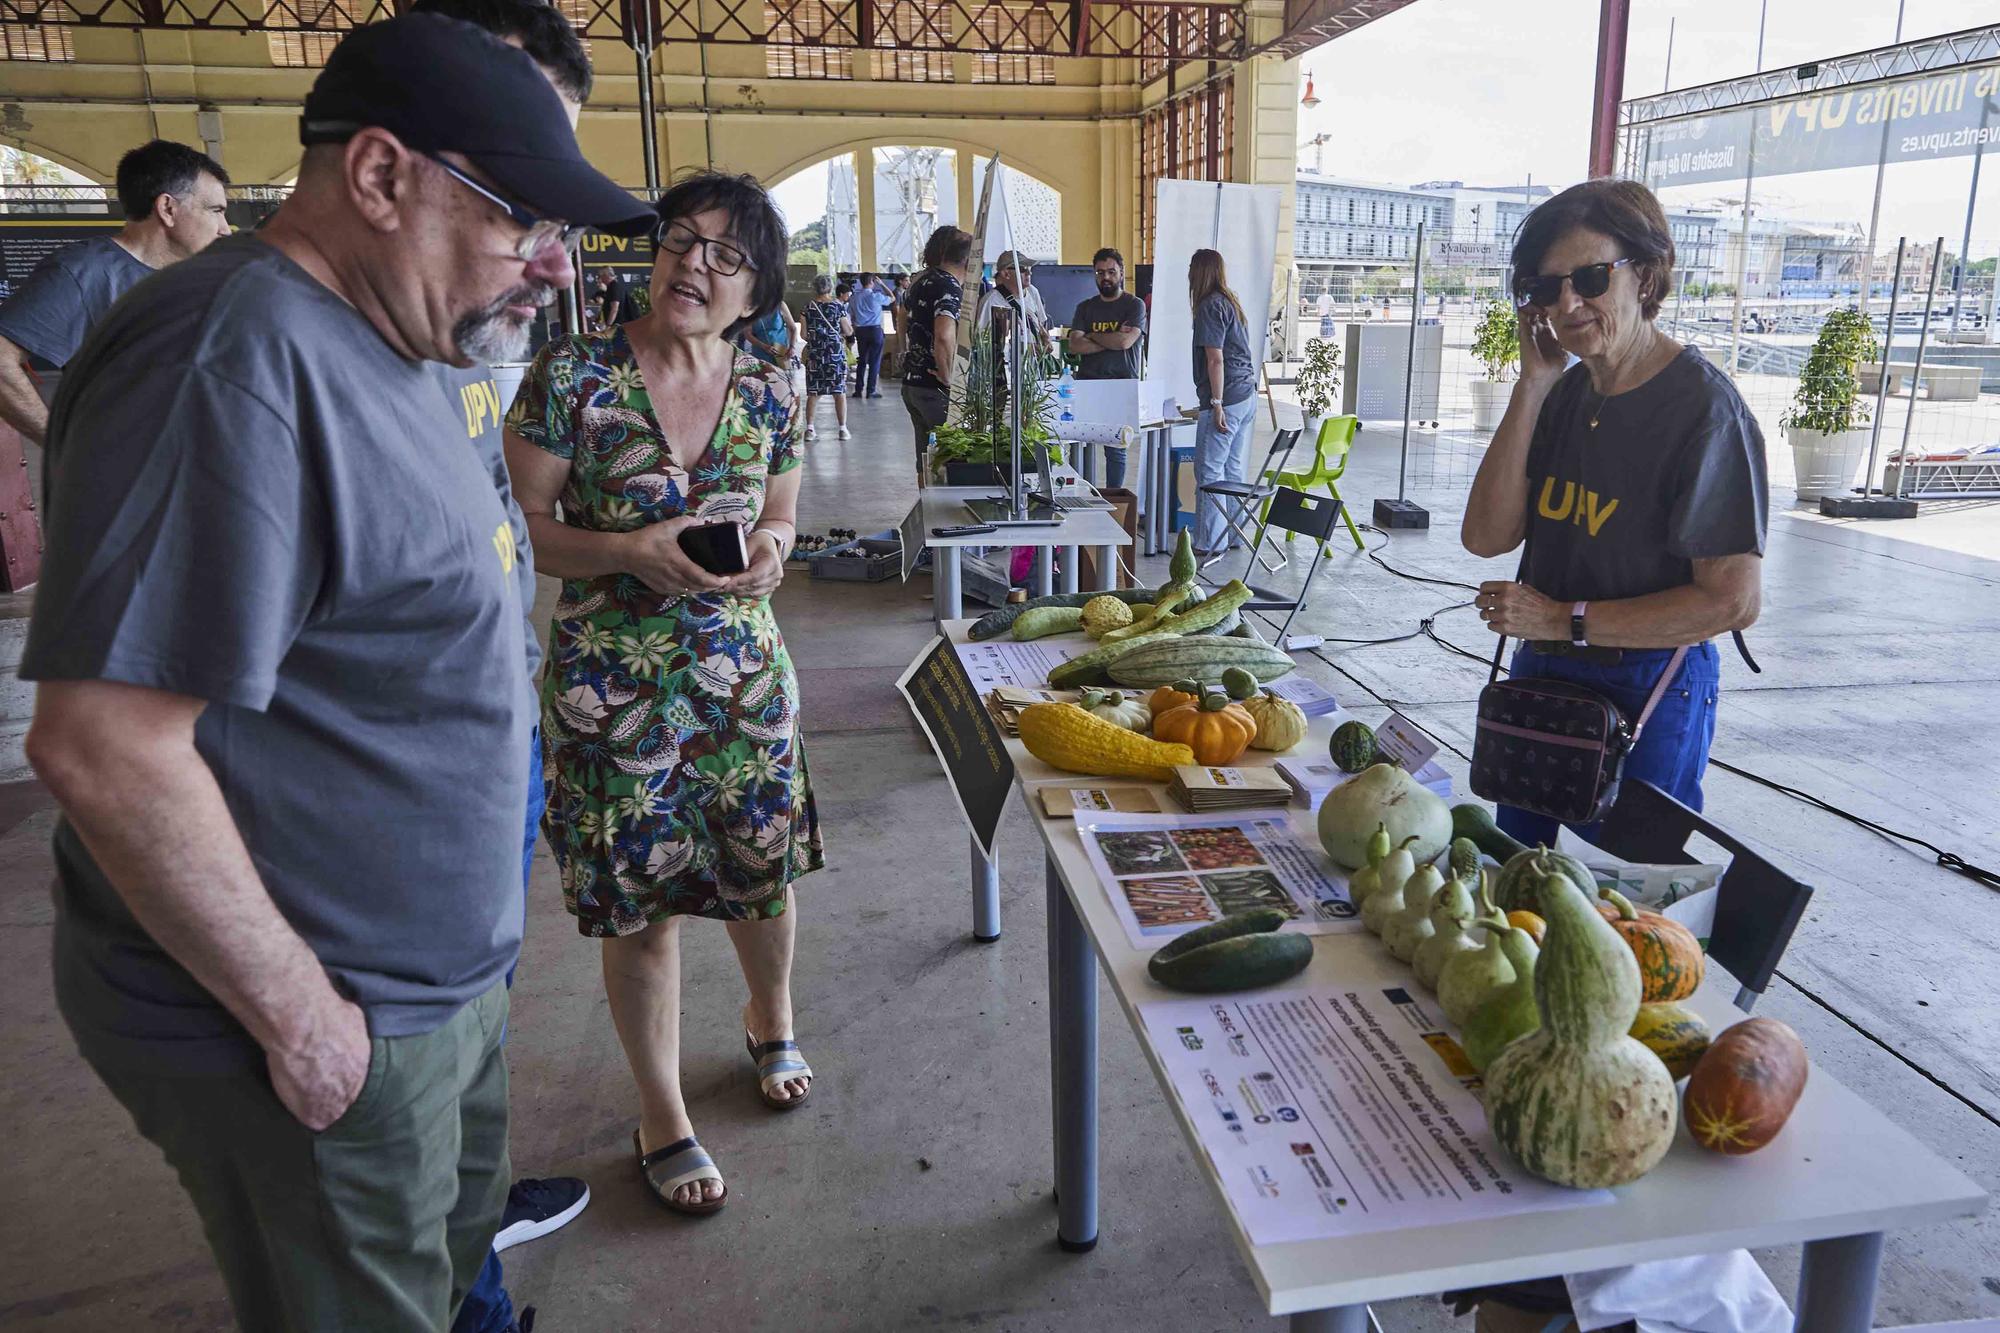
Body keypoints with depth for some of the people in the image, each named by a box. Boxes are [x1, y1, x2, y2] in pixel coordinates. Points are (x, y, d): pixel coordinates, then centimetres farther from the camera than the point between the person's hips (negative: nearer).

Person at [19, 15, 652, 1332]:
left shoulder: (372, 346, 7)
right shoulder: (236, 360, -24)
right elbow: (105, 746, -28)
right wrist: (301, 1021, -20)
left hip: (438, 980, 9)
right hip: (332, 1031, -8)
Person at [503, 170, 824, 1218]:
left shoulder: (769, 396, 1)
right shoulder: (571, 377, -11)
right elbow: (522, 531, -7)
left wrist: (767, 548, -9)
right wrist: (635, 551, -23)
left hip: (743, 669, 4)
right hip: (613, 686, -3)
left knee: (764, 869, 16)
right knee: (641, 901, 6)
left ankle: (770, 1021, 49)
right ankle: (661, 1115, 29)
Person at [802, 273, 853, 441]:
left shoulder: (808, 306, 1)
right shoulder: (838, 305, -2)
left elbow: (804, 334, 2)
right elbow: (848, 332, 0)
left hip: (814, 353, 1)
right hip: (836, 352, -1)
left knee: (813, 392, 6)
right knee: (839, 392, 3)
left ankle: (809, 428, 4)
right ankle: (843, 428, 3)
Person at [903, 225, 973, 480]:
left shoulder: (921, 280, 11)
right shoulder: (949, 287, -17)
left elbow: (903, 322, 27)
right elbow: (944, 338, -32)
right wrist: (948, 381, -22)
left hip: (912, 381, 9)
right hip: (936, 389, -9)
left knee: (926, 460, 16)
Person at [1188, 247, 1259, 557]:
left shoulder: (1210, 306, -10)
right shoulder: (1232, 302, 17)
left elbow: (1215, 359, -16)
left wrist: (1216, 404, -18)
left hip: (1226, 399, -9)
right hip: (1247, 395, 9)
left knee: (1209, 472, -6)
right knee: (1234, 470, 13)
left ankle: (1210, 543, -5)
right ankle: (1231, 535, 19)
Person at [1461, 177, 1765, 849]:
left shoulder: (1704, 407, -18)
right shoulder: (1567, 391, 3)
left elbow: (1733, 599, -20)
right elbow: (1487, 536, -7)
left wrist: (1563, 620, -19)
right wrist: (1533, 385, -11)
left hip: (1648, 696, -7)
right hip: (1541, 677, 7)